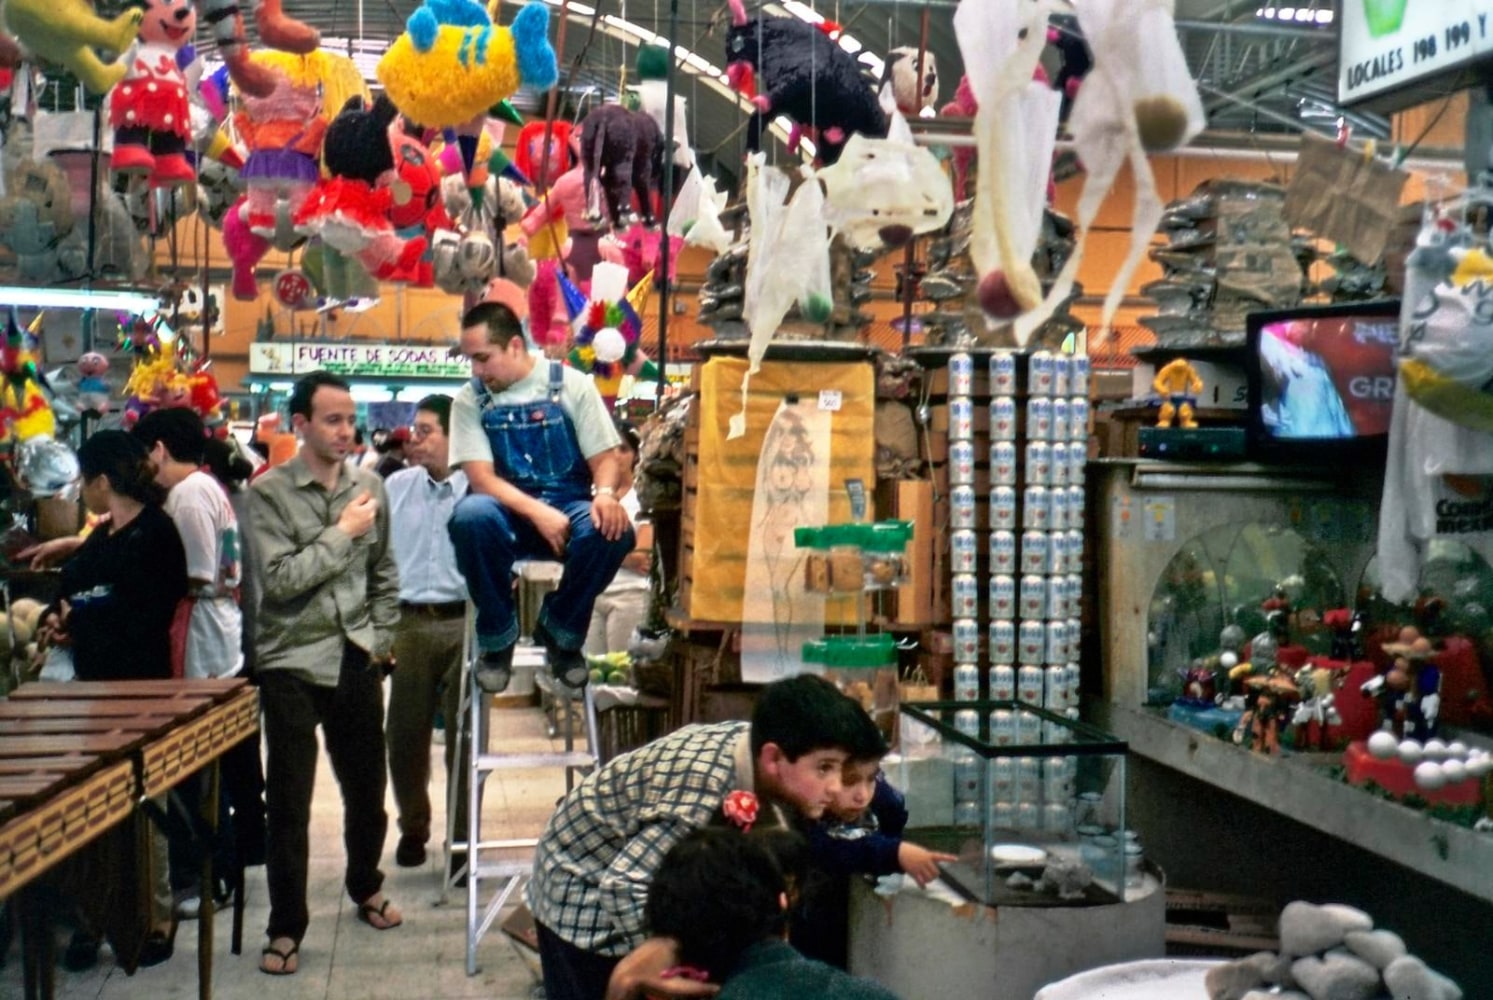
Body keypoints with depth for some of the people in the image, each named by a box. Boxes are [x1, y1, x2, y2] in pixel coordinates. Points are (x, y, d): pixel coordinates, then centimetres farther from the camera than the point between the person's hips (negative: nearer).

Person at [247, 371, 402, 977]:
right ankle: (286, 927, 13)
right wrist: (342, 533, -15)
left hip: (356, 660, 4)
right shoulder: (269, 492, -8)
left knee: (367, 787, 15)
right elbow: (279, 578, -18)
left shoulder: (369, 488, 4)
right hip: (292, 664, -4)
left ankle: (366, 887, 39)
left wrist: (380, 638, 6)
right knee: (289, 801, 1)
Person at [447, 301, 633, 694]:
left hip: (569, 507, 0)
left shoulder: (571, 385, 1)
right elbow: (481, 477, -9)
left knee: (613, 531, -33)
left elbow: (606, 456, 0)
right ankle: (497, 636, -11)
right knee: (471, 516, -35)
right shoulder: (469, 400, 2)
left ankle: (560, 631, -4)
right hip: (509, 513, 0)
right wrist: (537, 512, -25)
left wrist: (605, 494, -25)